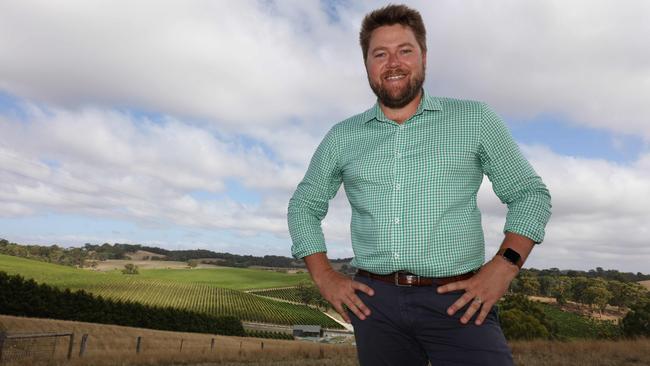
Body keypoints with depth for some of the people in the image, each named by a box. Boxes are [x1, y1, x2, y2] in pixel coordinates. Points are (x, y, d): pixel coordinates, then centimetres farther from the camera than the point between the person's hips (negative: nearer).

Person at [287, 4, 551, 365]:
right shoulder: (342, 137, 9)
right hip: (375, 302, 2)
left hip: (458, 301, -2)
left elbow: (531, 194, 7)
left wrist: (504, 267, -7)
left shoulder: (475, 120, 4)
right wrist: (325, 276, 6)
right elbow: (303, 206, 17)